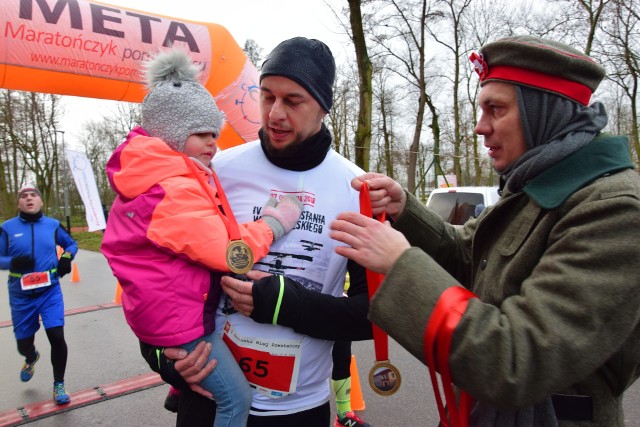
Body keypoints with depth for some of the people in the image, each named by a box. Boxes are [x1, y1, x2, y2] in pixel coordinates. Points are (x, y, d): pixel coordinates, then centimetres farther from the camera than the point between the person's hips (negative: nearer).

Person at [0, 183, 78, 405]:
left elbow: (71, 244, 15)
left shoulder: (53, 225, 0)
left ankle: (58, 385, 11)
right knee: (24, 344, 12)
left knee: (57, 336, -11)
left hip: (50, 292, 0)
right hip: (21, 296, 1)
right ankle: (31, 359, 52)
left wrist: (66, 257, -5)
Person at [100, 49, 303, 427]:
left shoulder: (156, 175, 6)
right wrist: (275, 221, -17)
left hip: (169, 304, 10)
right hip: (178, 313, -10)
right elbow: (228, 254, -26)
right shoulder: (177, 190, -26)